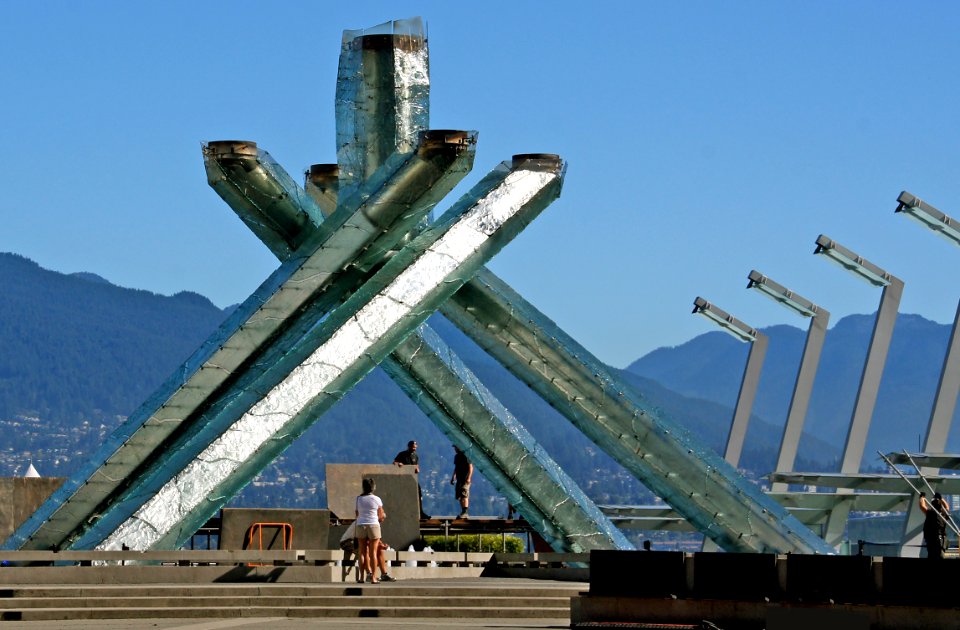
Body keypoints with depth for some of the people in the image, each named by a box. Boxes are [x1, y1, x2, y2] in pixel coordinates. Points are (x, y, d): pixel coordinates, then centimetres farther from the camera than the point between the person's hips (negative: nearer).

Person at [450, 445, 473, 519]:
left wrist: (469, 477, -20)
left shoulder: (466, 455, -9)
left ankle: (465, 512, -19)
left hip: (465, 479, -9)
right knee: (460, 497, 8)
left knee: (464, 496, -15)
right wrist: (453, 478, 22)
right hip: (459, 479, 9)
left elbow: (470, 467, -12)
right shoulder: (456, 456, 16)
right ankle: (463, 513, 13)